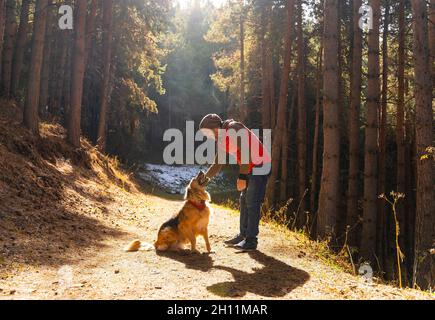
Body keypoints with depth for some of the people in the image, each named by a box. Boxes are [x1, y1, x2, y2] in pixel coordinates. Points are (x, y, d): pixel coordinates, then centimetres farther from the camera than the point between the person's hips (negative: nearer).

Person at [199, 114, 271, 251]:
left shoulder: (235, 128, -17)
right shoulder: (222, 141, 10)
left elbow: (246, 153, -25)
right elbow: (217, 165, 17)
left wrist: (242, 177, -28)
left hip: (260, 166, -10)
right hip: (250, 168, 10)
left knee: (252, 203, -10)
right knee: (244, 200, 12)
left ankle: (251, 241, -7)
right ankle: (243, 235, 20)